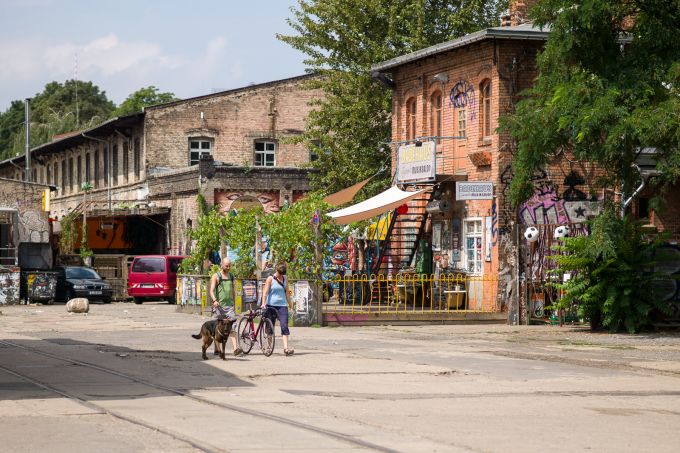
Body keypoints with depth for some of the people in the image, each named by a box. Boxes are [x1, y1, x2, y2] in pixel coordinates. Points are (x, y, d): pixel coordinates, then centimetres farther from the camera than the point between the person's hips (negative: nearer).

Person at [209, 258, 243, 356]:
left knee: (232, 326, -9)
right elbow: (211, 290, -13)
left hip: (229, 305, 3)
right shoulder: (216, 276, -3)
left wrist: (233, 303, 20)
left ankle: (235, 349, -20)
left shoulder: (231, 276, 13)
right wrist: (214, 300, -31)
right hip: (219, 305, -3)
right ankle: (216, 349, 13)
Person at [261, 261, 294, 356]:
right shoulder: (270, 279, -1)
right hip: (271, 305, -3)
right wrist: (263, 303, -24)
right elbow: (265, 292, -9)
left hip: (282, 305, 3)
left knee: (284, 326, -11)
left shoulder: (285, 279, 12)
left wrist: (291, 306, 17)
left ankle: (286, 347, -18)